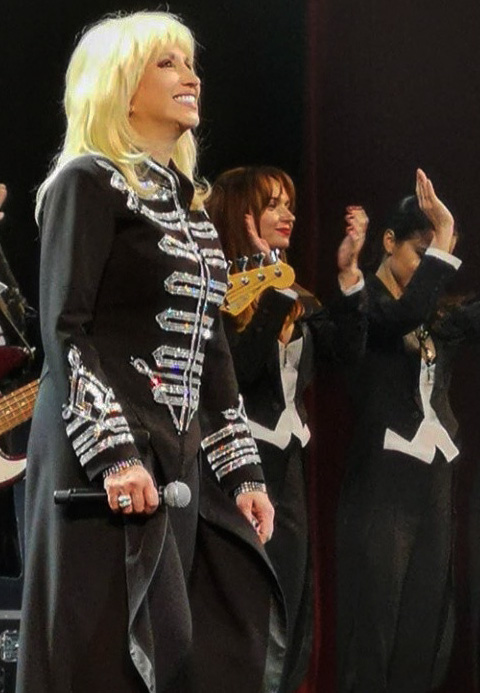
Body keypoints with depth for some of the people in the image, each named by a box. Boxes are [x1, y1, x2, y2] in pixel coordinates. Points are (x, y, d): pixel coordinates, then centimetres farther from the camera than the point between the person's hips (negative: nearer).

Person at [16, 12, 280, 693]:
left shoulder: (186, 200, 19)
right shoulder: (88, 182, -4)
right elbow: (64, 330, -13)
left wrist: (244, 469, 14)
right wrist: (114, 454, -22)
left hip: (182, 460, 8)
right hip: (107, 462, -8)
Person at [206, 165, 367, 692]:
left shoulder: (291, 295, 15)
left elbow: (345, 346, 3)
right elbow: (237, 370, -22)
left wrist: (348, 270, -6)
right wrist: (269, 286, -23)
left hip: (287, 467, 9)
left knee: (290, 621, 11)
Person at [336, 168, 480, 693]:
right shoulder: (366, 302, -6)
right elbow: (407, 315, -26)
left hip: (434, 484, 7)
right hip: (382, 484, -7)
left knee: (426, 622, 7)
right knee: (374, 619, -7)